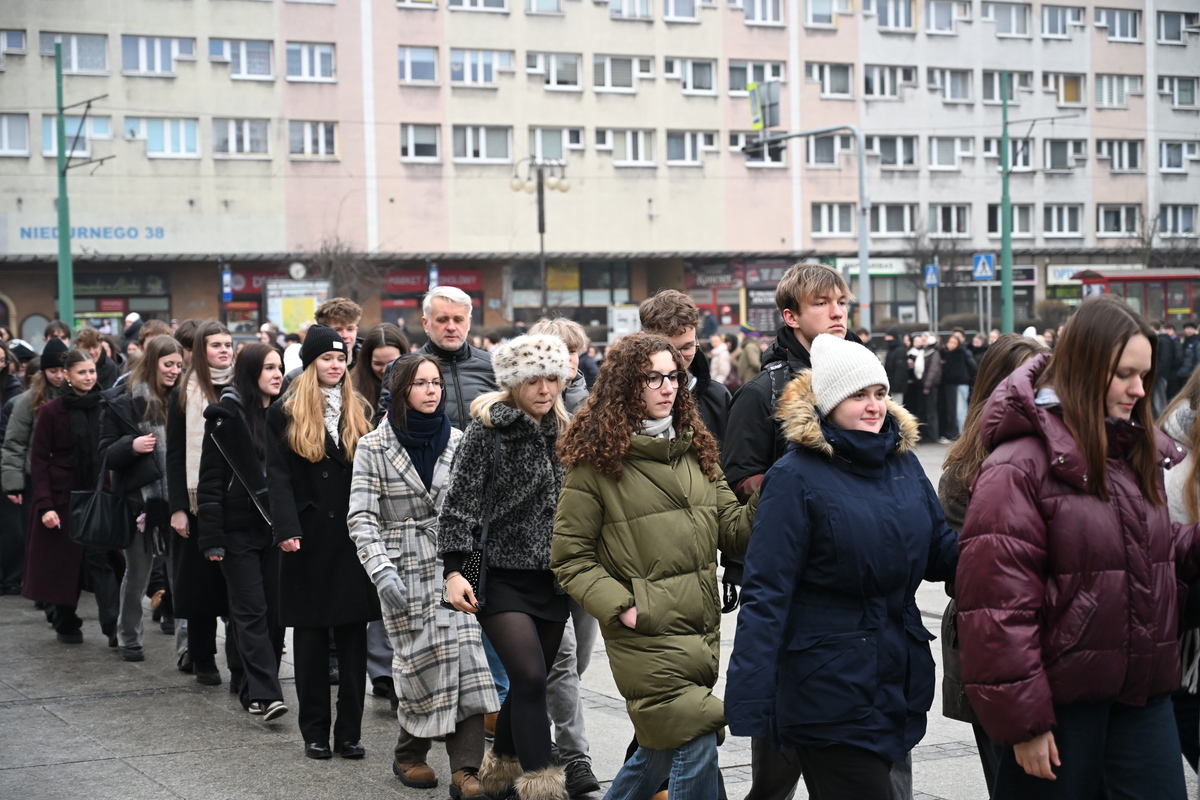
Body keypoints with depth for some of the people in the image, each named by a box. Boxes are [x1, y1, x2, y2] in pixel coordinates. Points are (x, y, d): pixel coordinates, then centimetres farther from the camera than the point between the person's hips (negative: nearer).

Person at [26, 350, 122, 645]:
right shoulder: (53, 411, -4)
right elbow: (38, 459, -5)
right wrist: (44, 505, -13)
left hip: (97, 496, 1)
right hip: (62, 498, -1)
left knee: (100, 558, -9)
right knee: (64, 562, 6)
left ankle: (113, 627, -15)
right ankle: (66, 624, 21)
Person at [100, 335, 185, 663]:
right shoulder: (122, 402, -3)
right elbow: (107, 454, -3)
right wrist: (132, 445, -21)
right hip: (140, 498, -2)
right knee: (137, 572, 10)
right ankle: (128, 638, 25)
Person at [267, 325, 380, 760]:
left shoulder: (359, 411, 12)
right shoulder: (285, 414, 2)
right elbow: (279, 478, -5)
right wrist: (287, 529, -19)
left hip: (354, 536, 3)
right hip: (310, 538, -2)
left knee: (353, 634, 3)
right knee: (311, 636, 4)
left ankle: (350, 731, 9)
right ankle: (315, 732, 12)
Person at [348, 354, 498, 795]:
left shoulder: (456, 442, 7)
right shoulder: (374, 447, -2)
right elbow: (361, 517, -6)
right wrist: (382, 571, -18)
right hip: (405, 571, -2)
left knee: (465, 654, -10)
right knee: (424, 660, -1)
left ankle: (465, 770, -10)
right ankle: (409, 755, 23)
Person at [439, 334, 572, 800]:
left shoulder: (562, 432, 10)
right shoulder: (486, 430, -7)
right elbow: (460, 502, -9)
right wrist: (454, 570, -16)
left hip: (553, 579, 5)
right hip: (503, 579, -5)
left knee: (530, 683, 11)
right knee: (530, 676, -17)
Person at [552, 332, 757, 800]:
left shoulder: (693, 448, 14)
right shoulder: (596, 460, -6)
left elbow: (733, 527, 10)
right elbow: (570, 558, -4)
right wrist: (620, 607, -15)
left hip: (701, 630, 7)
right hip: (647, 635, -7)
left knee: (664, 749, 16)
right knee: (695, 748, -11)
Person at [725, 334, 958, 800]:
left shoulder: (904, 462, 6)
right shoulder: (797, 476, -12)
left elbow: (941, 554, 11)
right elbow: (765, 592, -15)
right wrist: (747, 701, -21)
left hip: (900, 681, 6)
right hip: (831, 688, -6)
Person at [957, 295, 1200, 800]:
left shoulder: (1137, 454, 11)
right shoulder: (1020, 465, -14)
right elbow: (998, 602, -17)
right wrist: (1022, 720, -17)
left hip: (1143, 691, 7)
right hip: (1064, 697, -7)